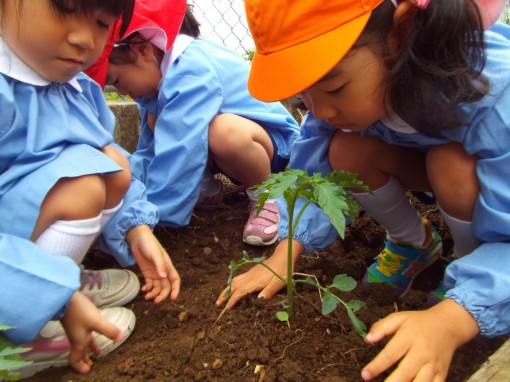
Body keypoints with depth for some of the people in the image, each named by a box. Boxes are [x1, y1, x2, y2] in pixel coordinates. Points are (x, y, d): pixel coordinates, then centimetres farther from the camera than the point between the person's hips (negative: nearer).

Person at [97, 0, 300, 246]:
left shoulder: (191, 73, -28)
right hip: (240, 151, 8)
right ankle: (206, 188, 6)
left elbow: (178, 157, -34)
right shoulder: (163, 67, 0)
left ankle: (265, 195, -12)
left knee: (225, 132, -40)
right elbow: (150, 150, 4)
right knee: (155, 120, -9)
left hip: (276, 142, -8)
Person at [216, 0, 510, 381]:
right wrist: (286, 252, -27)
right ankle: (416, 243, 4)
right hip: (429, 161, 4)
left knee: (451, 164, -36)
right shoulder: (345, 87, -23)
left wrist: (448, 321, -52)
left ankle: (472, 266, -5)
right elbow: (317, 173, -16)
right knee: (345, 152, -21)